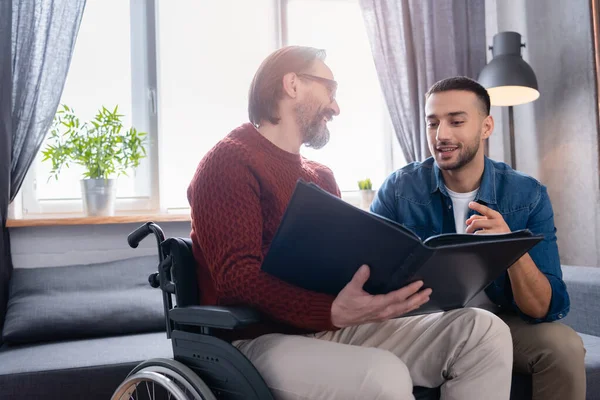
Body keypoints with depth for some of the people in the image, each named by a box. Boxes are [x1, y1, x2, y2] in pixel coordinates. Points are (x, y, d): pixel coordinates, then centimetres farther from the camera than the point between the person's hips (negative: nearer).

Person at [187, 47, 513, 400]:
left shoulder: (322, 177, 20)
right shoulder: (229, 161, -6)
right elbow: (236, 275, -18)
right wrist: (334, 311, -33)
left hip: (335, 329, 7)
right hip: (263, 339, -7)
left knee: (484, 331, -9)